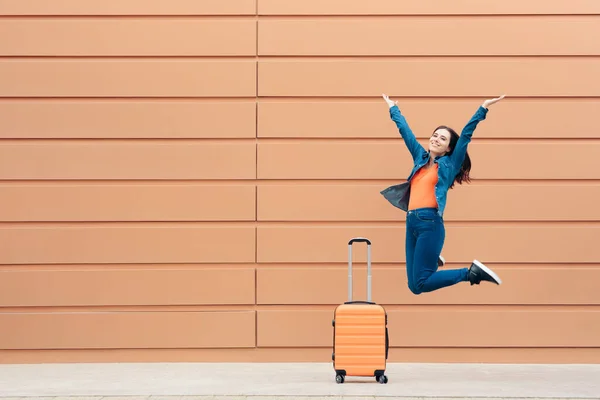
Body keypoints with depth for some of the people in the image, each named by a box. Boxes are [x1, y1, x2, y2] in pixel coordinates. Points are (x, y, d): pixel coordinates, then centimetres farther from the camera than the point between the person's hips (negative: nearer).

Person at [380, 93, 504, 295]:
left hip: (430, 223, -6)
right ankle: (432, 260, 36)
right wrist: (393, 109, 37)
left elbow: (466, 135, 0)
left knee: (421, 284, -13)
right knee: (414, 285, 6)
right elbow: (405, 132, 28)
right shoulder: (420, 158, 19)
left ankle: (473, 272, 1)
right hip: (412, 222, 6)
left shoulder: (449, 164, 6)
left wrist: (483, 108, -3)